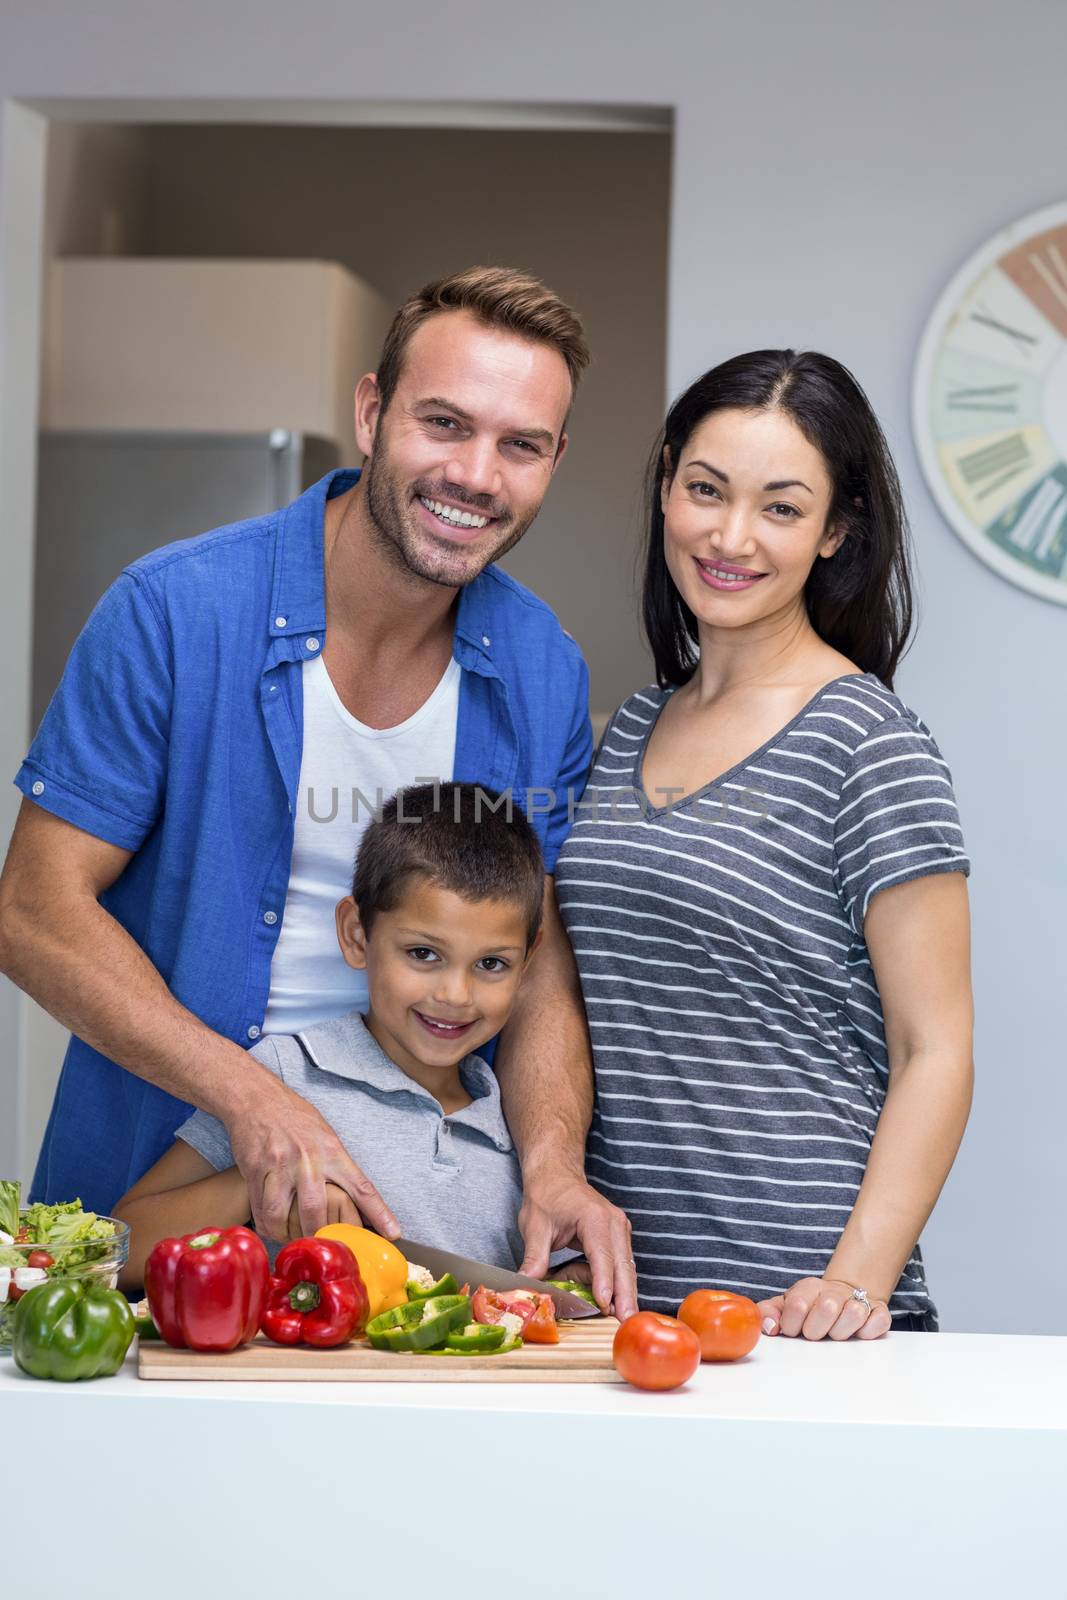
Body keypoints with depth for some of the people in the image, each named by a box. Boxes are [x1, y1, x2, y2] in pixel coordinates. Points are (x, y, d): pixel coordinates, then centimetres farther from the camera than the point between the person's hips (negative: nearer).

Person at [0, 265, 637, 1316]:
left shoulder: (544, 675, 2)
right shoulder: (174, 612, -12)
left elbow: (539, 963, 6)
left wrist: (552, 1165, -14)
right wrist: (251, 1098, -23)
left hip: (408, 1221, 3)